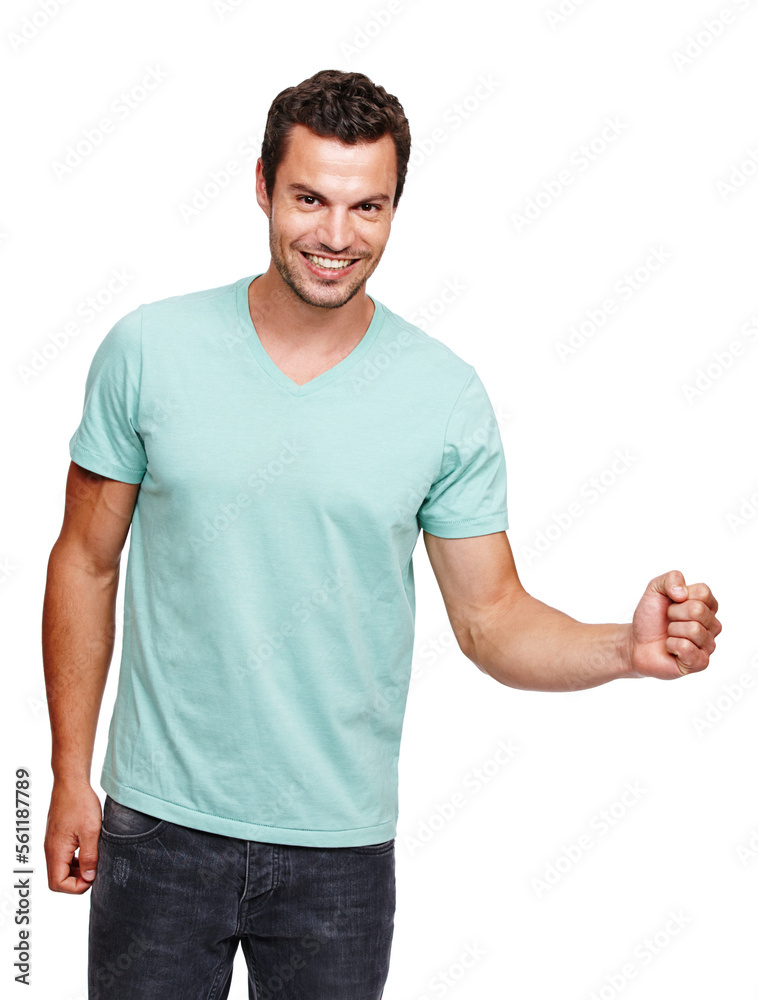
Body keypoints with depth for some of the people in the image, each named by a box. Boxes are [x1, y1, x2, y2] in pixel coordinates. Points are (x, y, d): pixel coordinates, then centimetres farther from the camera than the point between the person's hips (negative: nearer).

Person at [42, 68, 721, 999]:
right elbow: (86, 561, 2)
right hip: (161, 821, 0)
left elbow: (490, 618, -2)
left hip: (341, 845, 0)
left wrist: (626, 647, -21)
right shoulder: (148, 348, -6)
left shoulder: (447, 397, -6)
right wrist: (70, 774, 2)